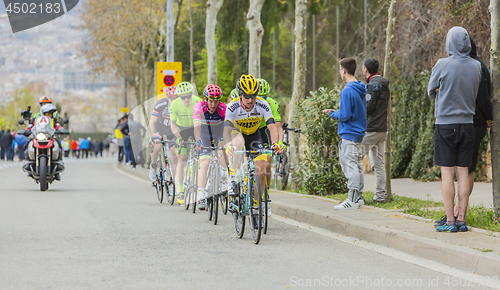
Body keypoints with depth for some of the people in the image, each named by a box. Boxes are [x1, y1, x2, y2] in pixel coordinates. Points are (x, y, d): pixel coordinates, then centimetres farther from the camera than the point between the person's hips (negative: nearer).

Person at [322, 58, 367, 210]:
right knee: (357, 166, 14)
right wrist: (336, 111, 18)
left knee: (350, 166, -7)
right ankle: (358, 197, 19)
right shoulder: (361, 89, 11)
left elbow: (345, 115, -21)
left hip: (349, 134, -9)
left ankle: (353, 200, -7)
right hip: (359, 132, 9)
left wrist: (332, 113, -3)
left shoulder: (347, 91, -19)